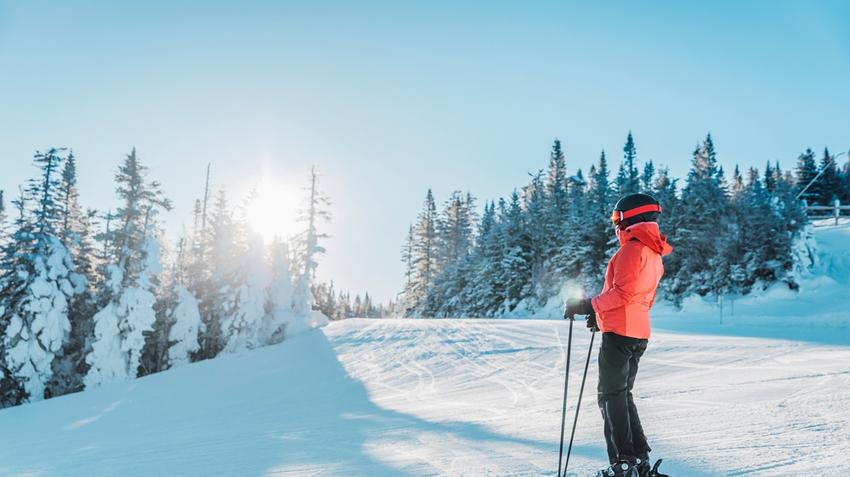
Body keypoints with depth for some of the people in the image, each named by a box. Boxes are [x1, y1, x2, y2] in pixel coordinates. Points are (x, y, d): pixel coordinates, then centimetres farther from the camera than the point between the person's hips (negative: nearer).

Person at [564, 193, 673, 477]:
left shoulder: (633, 249, -12)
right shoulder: (655, 255, 18)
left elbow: (623, 292, -21)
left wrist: (589, 306, -16)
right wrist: (603, 315, 21)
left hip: (619, 332, -9)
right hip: (639, 333, 10)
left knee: (611, 395, -4)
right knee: (622, 394, 16)